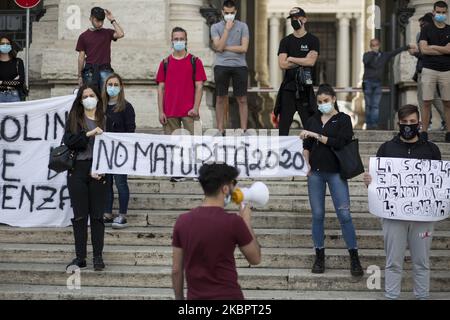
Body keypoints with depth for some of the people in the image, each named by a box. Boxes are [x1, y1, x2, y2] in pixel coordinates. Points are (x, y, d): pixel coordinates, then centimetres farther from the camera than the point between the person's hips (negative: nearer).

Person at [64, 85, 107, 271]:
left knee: (97, 215, 2)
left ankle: (98, 257, 9)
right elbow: (68, 141, -6)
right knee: (79, 216, 2)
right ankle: (80, 258, 8)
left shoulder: (105, 119, 6)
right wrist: (89, 134, -17)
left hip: (98, 172, -1)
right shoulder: (74, 119, 8)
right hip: (78, 170, 1)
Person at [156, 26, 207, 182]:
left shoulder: (194, 61, 4)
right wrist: (161, 111, 0)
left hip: (189, 112, -2)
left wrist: (195, 108, -10)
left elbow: (199, 86, 1)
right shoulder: (165, 63, 9)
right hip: (170, 112, 2)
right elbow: (161, 88, 8)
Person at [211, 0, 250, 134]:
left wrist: (225, 47, -5)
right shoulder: (216, 27, 6)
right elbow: (218, 47, -8)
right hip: (221, 66, 0)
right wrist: (227, 28, -9)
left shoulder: (242, 26, 5)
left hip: (240, 66, 0)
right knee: (220, 99, 3)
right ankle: (220, 131, 8)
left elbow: (244, 48, -5)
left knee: (242, 99, 0)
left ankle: (244, 130, 3)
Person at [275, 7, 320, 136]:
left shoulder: (312, 40, 3)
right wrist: (302, 61, -6)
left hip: (305, 87, -3)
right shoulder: (286, 41, 11)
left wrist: (291, 59, -5)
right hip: (288, 87, 3)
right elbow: (282, 64, -2)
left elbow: (311, 61, -12)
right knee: (284, 123, 3)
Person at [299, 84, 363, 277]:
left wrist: (315, 135, -15)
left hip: (335, 172, -3)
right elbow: (307, 146, 13)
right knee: (317, 215, 5)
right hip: (316, 172, 3)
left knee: (344, 215, -6)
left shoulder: (343, 119, 1)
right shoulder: (313, 120, 11)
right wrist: (306, 163, -3)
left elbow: (339, 142, -13)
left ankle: (354, 258, 1)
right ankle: (319, 257, 13)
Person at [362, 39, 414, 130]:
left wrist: (408, 47, 9)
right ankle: (368, 124, 1)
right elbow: (366, 61, -19)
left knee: (376, 105, -5)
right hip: (368, 82, -2)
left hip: (378, 84, 2)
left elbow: (396, 51, 11)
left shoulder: (384, 56, 10)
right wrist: (373, 52, -18)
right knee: (368, 105, -1)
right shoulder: (367, 55, 3)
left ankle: (374, 124, -9)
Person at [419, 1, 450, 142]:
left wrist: (432, 47, -4)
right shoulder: (426, 29, 6)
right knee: (427, 103, -3)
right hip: (429, 70, -1)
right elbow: (423, 49, -6)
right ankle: (424, 132, 0)